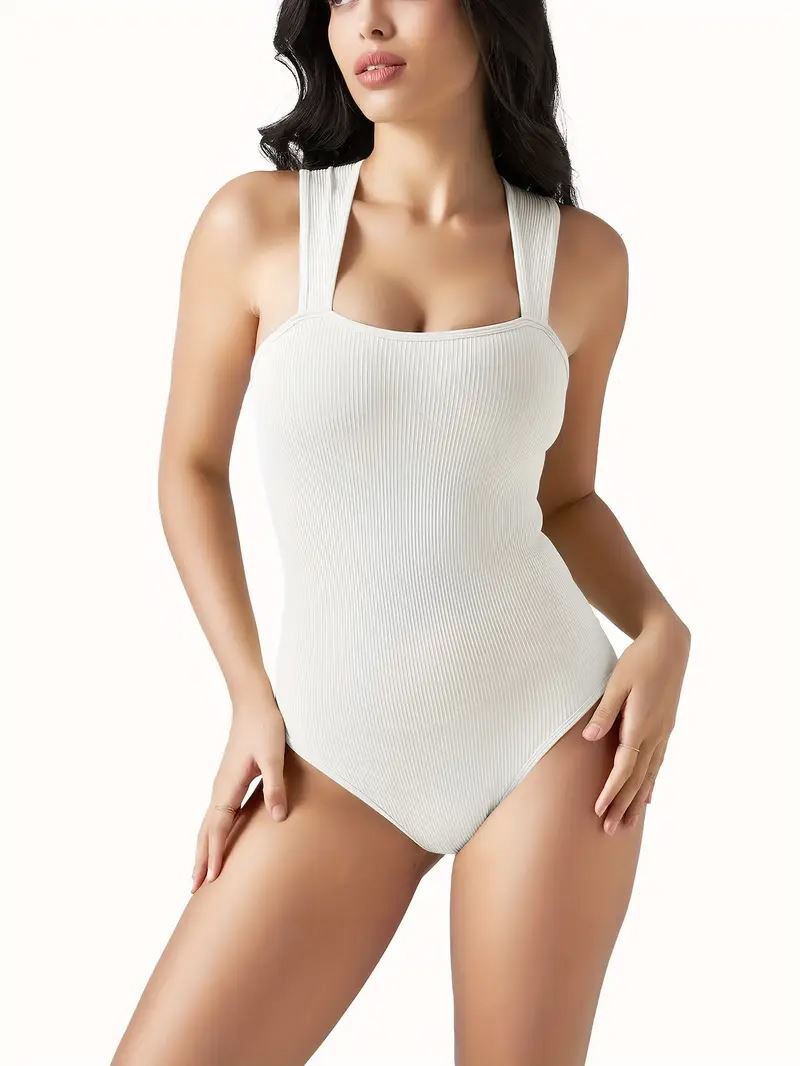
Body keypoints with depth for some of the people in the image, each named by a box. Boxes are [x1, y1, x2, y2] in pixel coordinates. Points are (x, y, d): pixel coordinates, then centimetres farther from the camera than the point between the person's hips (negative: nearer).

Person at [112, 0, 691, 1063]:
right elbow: (192, 465, 6)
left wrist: (662, 629, -5)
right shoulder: (257, 224, -3)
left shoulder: (580, 255, 2)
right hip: (340, 747, 0)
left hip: (550, 722, 1)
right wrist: (250, 691, -1)